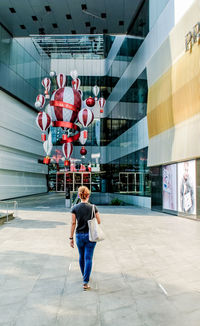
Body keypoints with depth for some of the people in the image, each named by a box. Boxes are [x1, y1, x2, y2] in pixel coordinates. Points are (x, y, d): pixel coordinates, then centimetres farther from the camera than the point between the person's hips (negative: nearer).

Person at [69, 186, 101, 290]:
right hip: (90, 235, -2)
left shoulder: (75, 208, -7)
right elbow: (99, 222, -3)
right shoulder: (93, 207, -9)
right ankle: (85, 282, 0)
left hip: (79, 235, 2)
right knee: (88, 258, 3)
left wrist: (71, 238, 0)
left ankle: (84, 276, 40)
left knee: (82, 257, 21)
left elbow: (73, 223, -6)